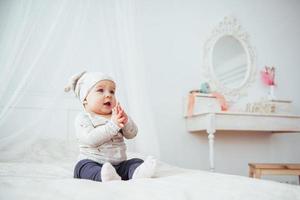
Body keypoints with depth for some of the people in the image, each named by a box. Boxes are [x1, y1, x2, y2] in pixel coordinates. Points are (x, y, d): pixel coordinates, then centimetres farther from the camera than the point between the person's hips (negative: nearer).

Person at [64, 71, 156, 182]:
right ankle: (104, 176, -59)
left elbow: (132, 134, 4)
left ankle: (137, 172, -47)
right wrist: (113, 125, -26)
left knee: (137, 162, -15)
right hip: (92, 163, -4)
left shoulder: (116, 115, 12)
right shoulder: (83, 118, -3)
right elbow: (91, 139, -21)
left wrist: (126, 121, -17)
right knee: (84, 166, -32)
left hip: (119, 164, 5)